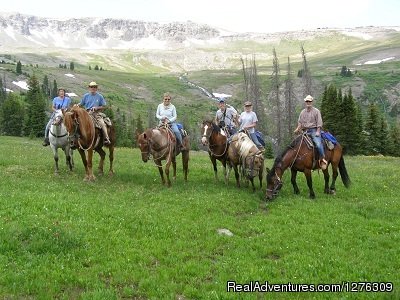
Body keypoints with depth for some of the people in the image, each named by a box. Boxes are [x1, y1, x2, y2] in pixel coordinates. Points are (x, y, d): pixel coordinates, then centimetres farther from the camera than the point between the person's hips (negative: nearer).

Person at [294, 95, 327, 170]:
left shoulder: (316, 111, 3)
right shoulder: (303, 112, 16)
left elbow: (319, 123, -3)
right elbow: (300, 122, 18)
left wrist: (318, 132, -13)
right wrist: (298, 129, -2)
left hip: (314, 130, -5)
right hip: (306, 131, 6)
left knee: (318, 143, -25)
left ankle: (323, 159, -18)